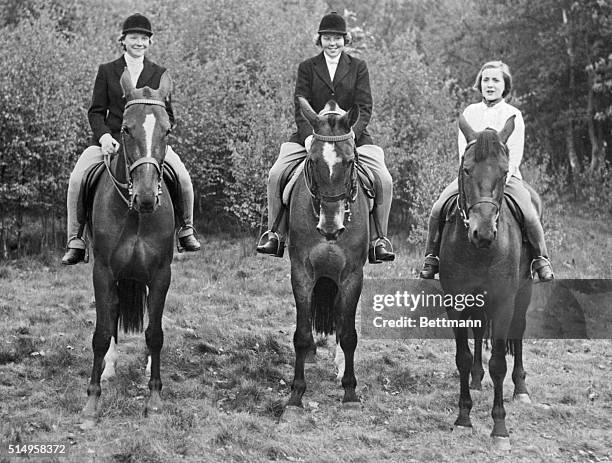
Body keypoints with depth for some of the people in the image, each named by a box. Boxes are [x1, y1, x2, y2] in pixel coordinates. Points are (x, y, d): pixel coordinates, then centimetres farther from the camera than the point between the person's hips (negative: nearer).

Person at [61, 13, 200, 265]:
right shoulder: (106, 71, 8)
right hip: (111, 140, 0)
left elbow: (168, 115, 10)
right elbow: (96, 111, 7)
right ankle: (75, 241, -11)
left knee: (183, 177, -21)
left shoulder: (159, 74, 10)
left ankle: (186, 229, 4)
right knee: (76, 179, -21)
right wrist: (104, 136, -13)